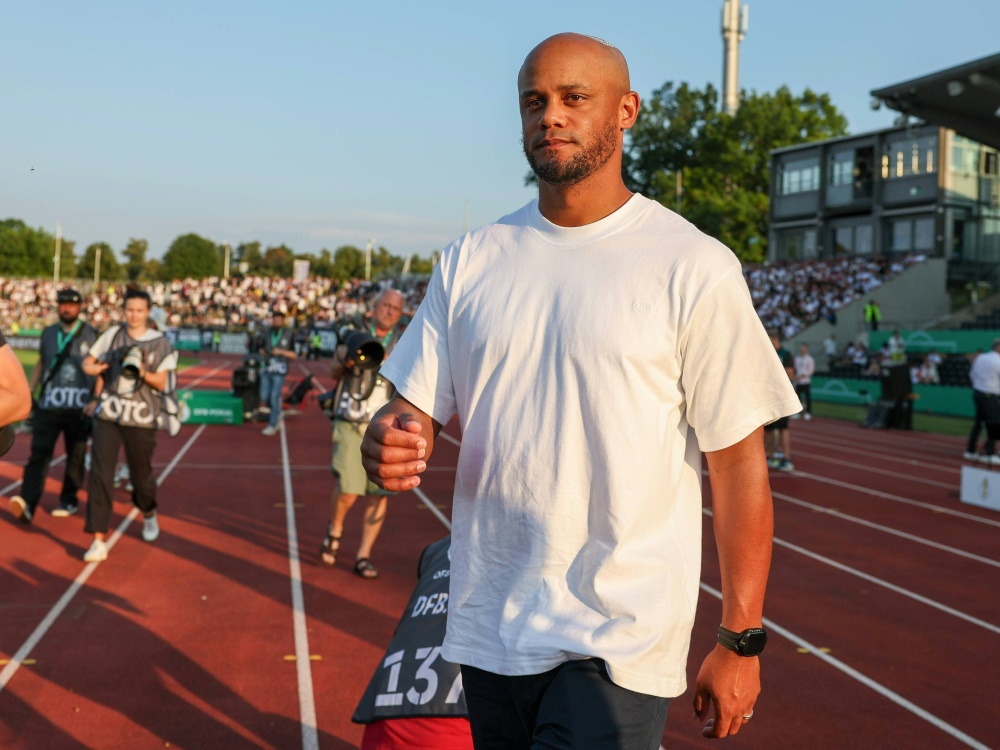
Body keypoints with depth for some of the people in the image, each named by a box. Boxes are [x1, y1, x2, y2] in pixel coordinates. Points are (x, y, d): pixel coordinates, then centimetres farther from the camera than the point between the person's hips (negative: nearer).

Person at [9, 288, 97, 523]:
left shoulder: (91, 335, -2)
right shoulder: (48, 333, 10)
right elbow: (41, 363, 19)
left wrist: (96, 401, -9)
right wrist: (30, 392, 12)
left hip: (79, 408, -2)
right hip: (48, 405, 3)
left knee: (75, 457, 7)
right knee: (38, 453, -9)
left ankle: (68, 501, 22)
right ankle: (27, 504, -18)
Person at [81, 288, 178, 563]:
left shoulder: (160, 342, -1)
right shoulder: (113, 334, 4)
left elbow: (162, 383, -3)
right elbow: (88, 361, 10)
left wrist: (143, 373, -23)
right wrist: (94, 368, -13)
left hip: (141, 419, -1)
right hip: (108, 415, 1)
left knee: (141, 475, 9)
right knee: (99, 474, -9)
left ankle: (148, 514, 41)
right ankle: (99, 539, -7)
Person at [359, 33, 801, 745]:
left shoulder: (693, 267, -8)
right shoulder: (470, 260, 6)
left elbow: (738, 460, -7)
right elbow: (417, 410, 7)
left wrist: (740, 640, -7)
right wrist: (390, 444, -17)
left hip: (621, 641, -4)